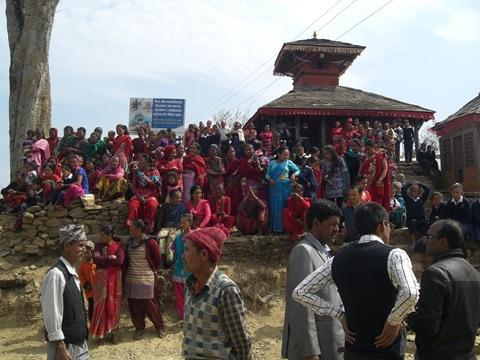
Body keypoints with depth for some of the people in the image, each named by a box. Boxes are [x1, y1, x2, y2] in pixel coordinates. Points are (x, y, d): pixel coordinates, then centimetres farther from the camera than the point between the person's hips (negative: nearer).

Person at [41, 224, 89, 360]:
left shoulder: (72, 272, 6)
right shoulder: (56, 274, -20)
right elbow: (52, 314, -21)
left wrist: (82, 335, 16)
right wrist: (60, 347, -20)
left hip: (79, 342, 8)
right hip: (65, 344, -8)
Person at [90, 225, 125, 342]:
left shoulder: (118, 246, -4)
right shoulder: (98, 245, 3)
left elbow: (120, 261, -17)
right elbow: (95, 259, -12)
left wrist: (102, 260, -10)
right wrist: (110, 258, -15)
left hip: (114, 278, -1)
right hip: (101, 278, 1)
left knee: (112, 305, 5)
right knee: (101, 305, 1)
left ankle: (109, 331, 19)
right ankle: (100, 331, 13)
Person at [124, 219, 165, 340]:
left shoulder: (150, 242, -12)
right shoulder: (130, 241, 7)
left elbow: (158, 260, -5)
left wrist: (151, 271, 4)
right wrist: (126, 270, 11)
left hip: (147, 280, -5)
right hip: (131, 279, 6)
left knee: (150, 305, 1)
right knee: (134, 305, 10)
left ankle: (159, 327, 18)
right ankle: (139, 328, 26)